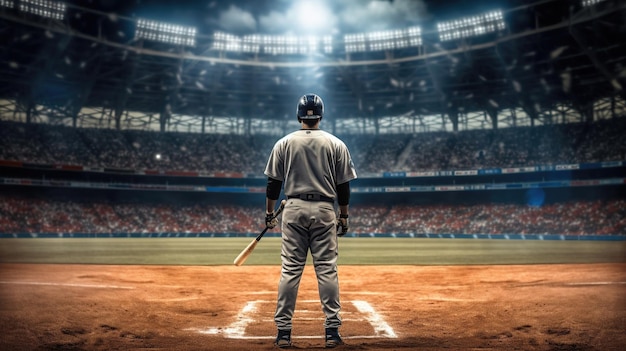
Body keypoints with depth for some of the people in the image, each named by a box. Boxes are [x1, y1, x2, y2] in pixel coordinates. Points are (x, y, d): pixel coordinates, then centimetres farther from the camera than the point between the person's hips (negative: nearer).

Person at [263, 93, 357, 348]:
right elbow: (343, 186, 3)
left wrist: (269, 213, 12)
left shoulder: (284, 143, 3)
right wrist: (344, 216, 11)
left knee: (290, 270, 3)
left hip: (294, 209, 1)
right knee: (327, 270, 3)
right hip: (325, 211, 0)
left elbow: (274, 182, 4)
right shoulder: (336, 144, 3)